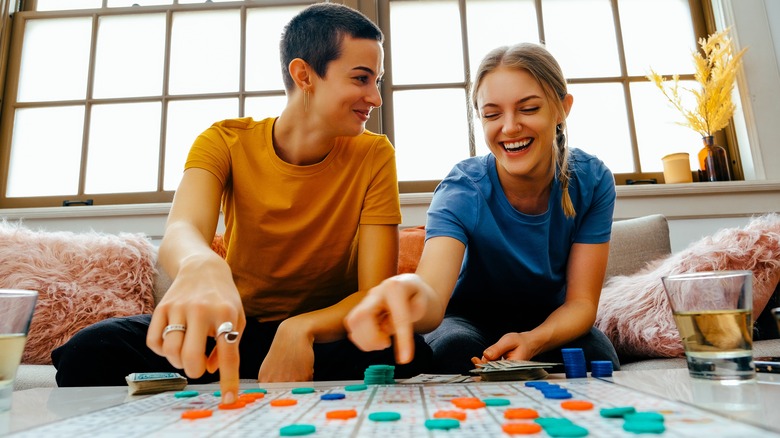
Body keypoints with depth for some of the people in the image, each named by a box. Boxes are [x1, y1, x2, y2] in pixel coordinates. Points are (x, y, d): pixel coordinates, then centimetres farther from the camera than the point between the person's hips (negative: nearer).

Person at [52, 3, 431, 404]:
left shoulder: (374, 156, -10)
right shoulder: (225, 142, -8)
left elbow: (375, 293, -14)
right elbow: (180, 231, -28)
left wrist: (301, 329, -34)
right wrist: (200, 266, -52)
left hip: (326, 332, 1)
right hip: (234, 324, 0)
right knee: (90, 352, -25)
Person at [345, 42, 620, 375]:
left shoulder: (591, 180, -17)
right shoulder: (462, 190, -25)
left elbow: (581, 301, -15)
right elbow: (434, 300, -42)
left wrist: (533, 341, -36)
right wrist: (412, 293, -67)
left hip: (551, 323, 2)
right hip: (471, 318, -1)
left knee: (597, 356, -30)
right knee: (454, 349, -34)